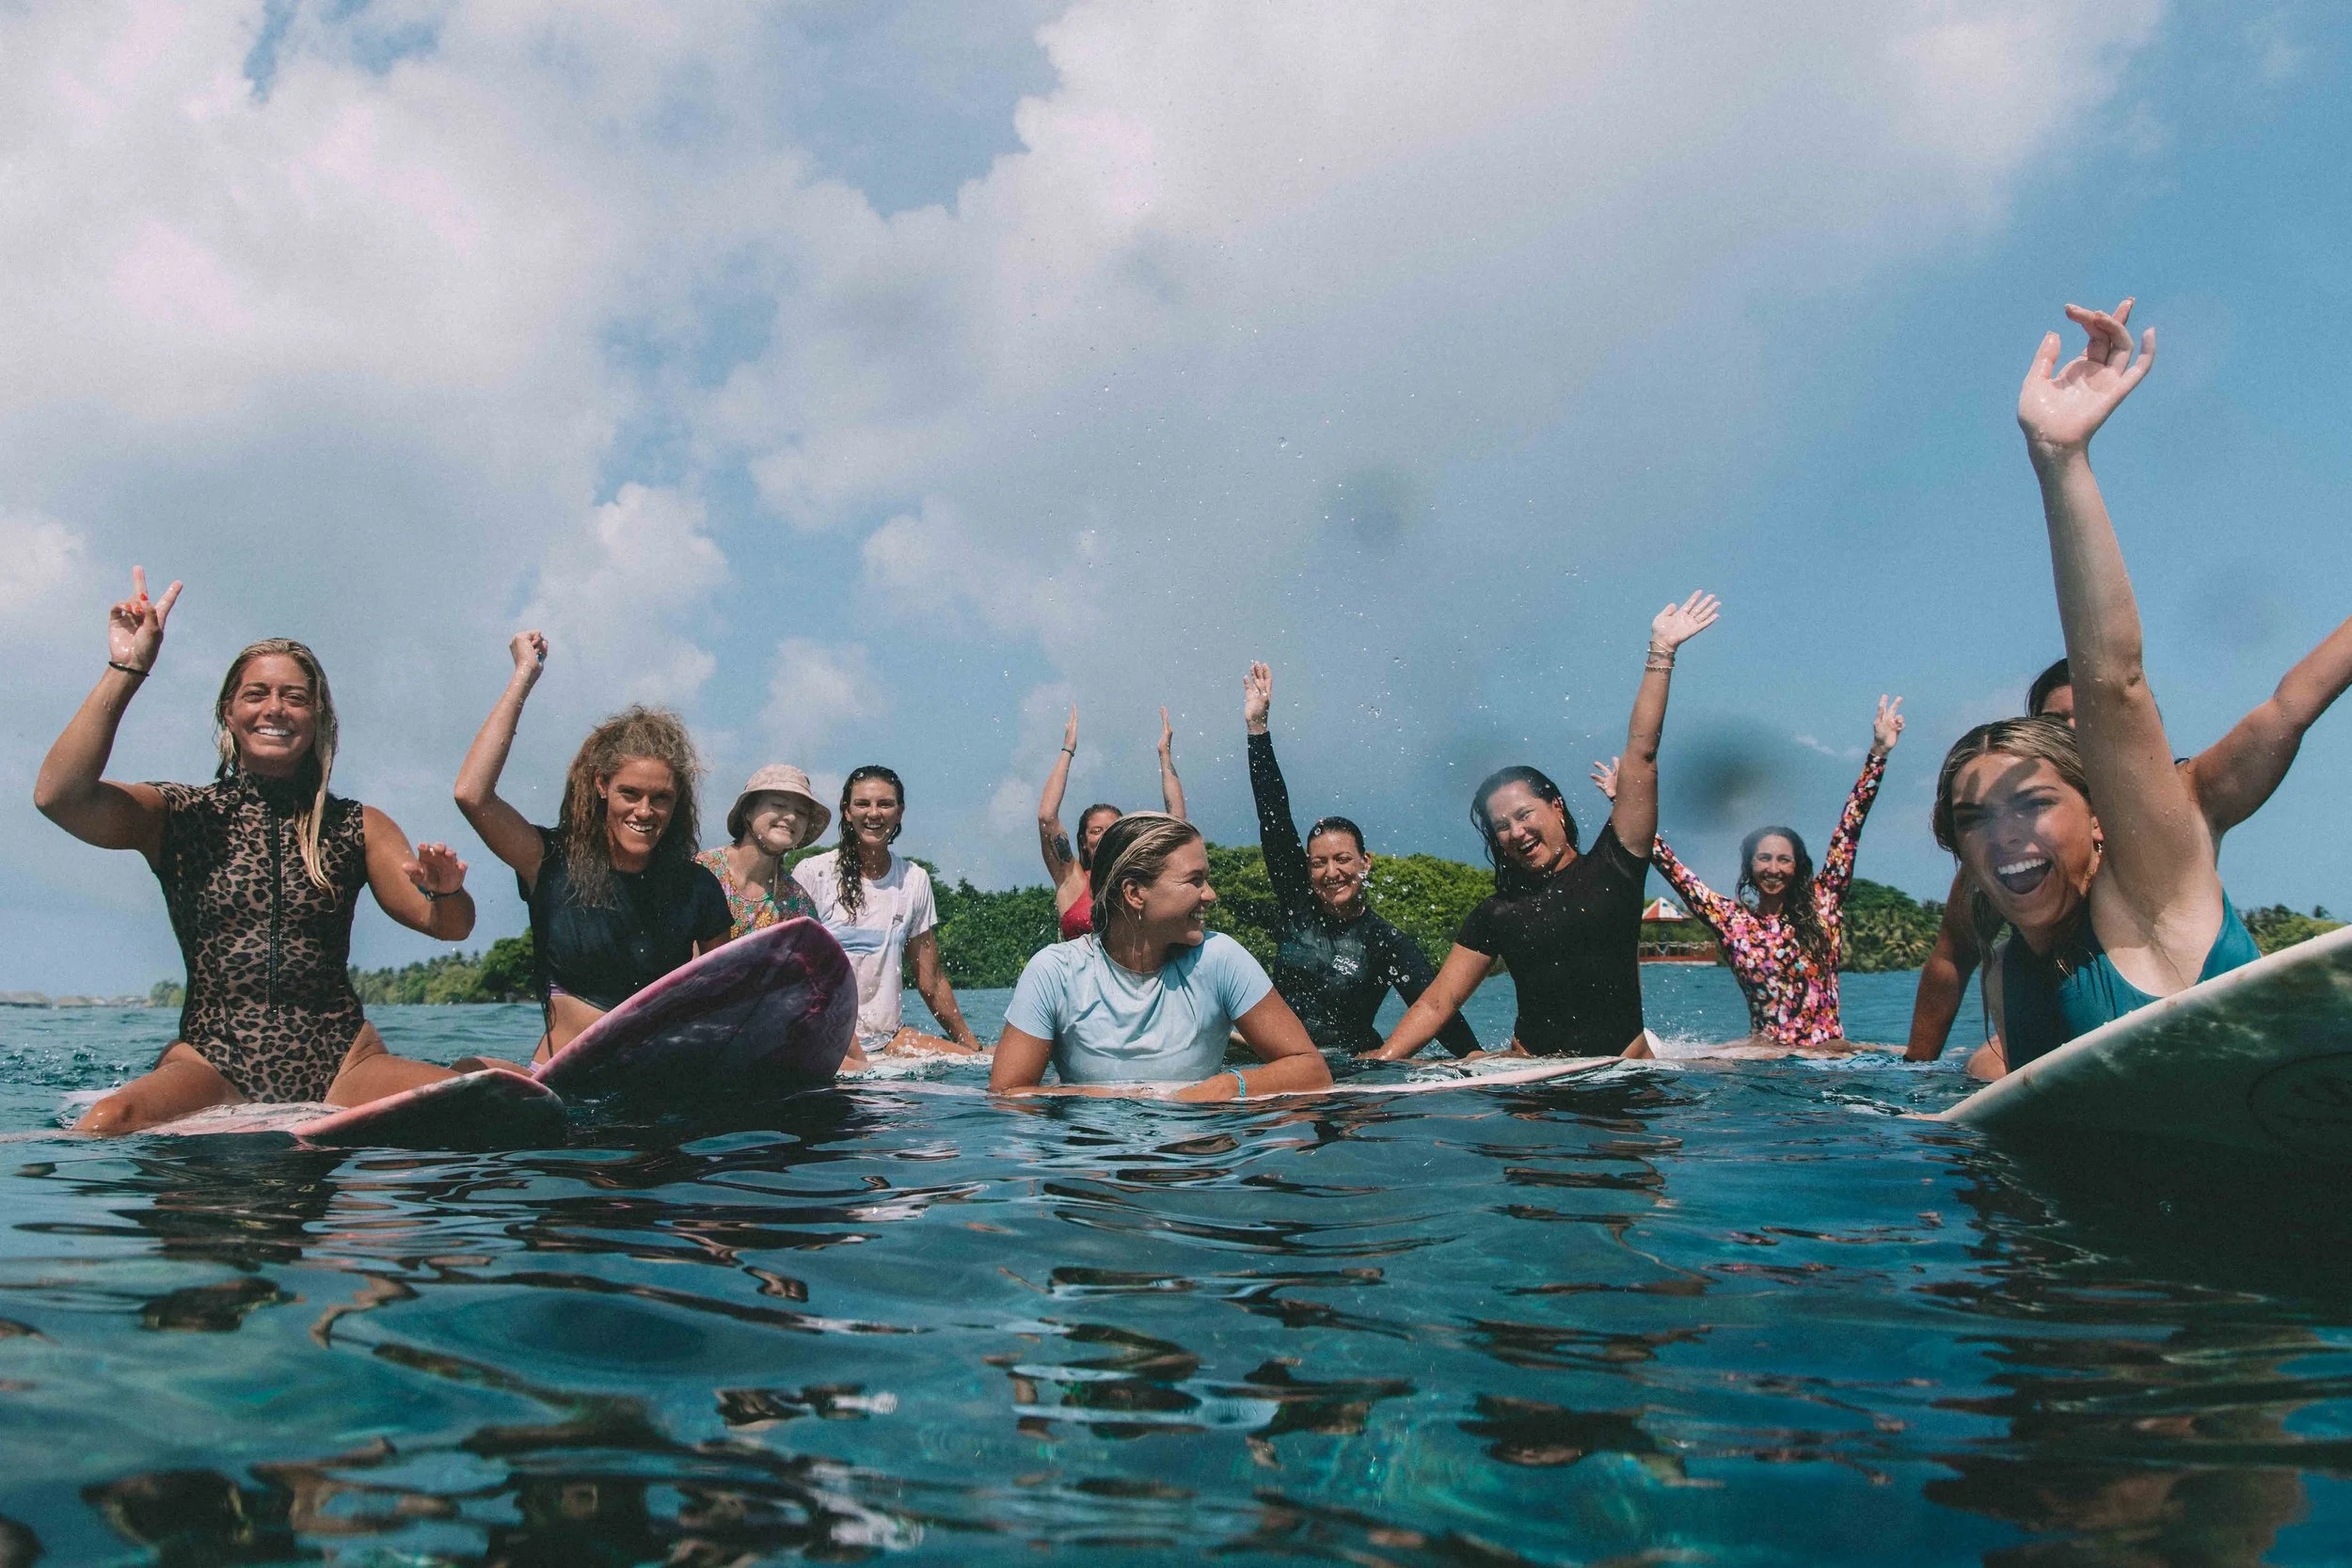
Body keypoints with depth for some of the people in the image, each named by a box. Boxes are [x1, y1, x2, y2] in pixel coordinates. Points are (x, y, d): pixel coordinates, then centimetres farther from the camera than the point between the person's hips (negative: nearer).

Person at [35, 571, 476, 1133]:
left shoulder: (358, 827, 14)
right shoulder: (177, 814, 10)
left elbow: (447, 925, 6)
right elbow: (58, 795, -9)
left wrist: (447, 891, -18)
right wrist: (126, 671, -8)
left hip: (342, 1064, 2)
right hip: (211, 1067, -2)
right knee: (107, 1122, -36)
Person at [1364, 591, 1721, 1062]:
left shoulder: (1613, 866, 6)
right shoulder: (1496, 914, 10)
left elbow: (1641, 757, 3)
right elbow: (1436, 1004, 7)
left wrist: (1660, 654, 1)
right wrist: (1377, 1066, -7)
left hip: (1626, 1064, -1)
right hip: (1533, 1074, 1)